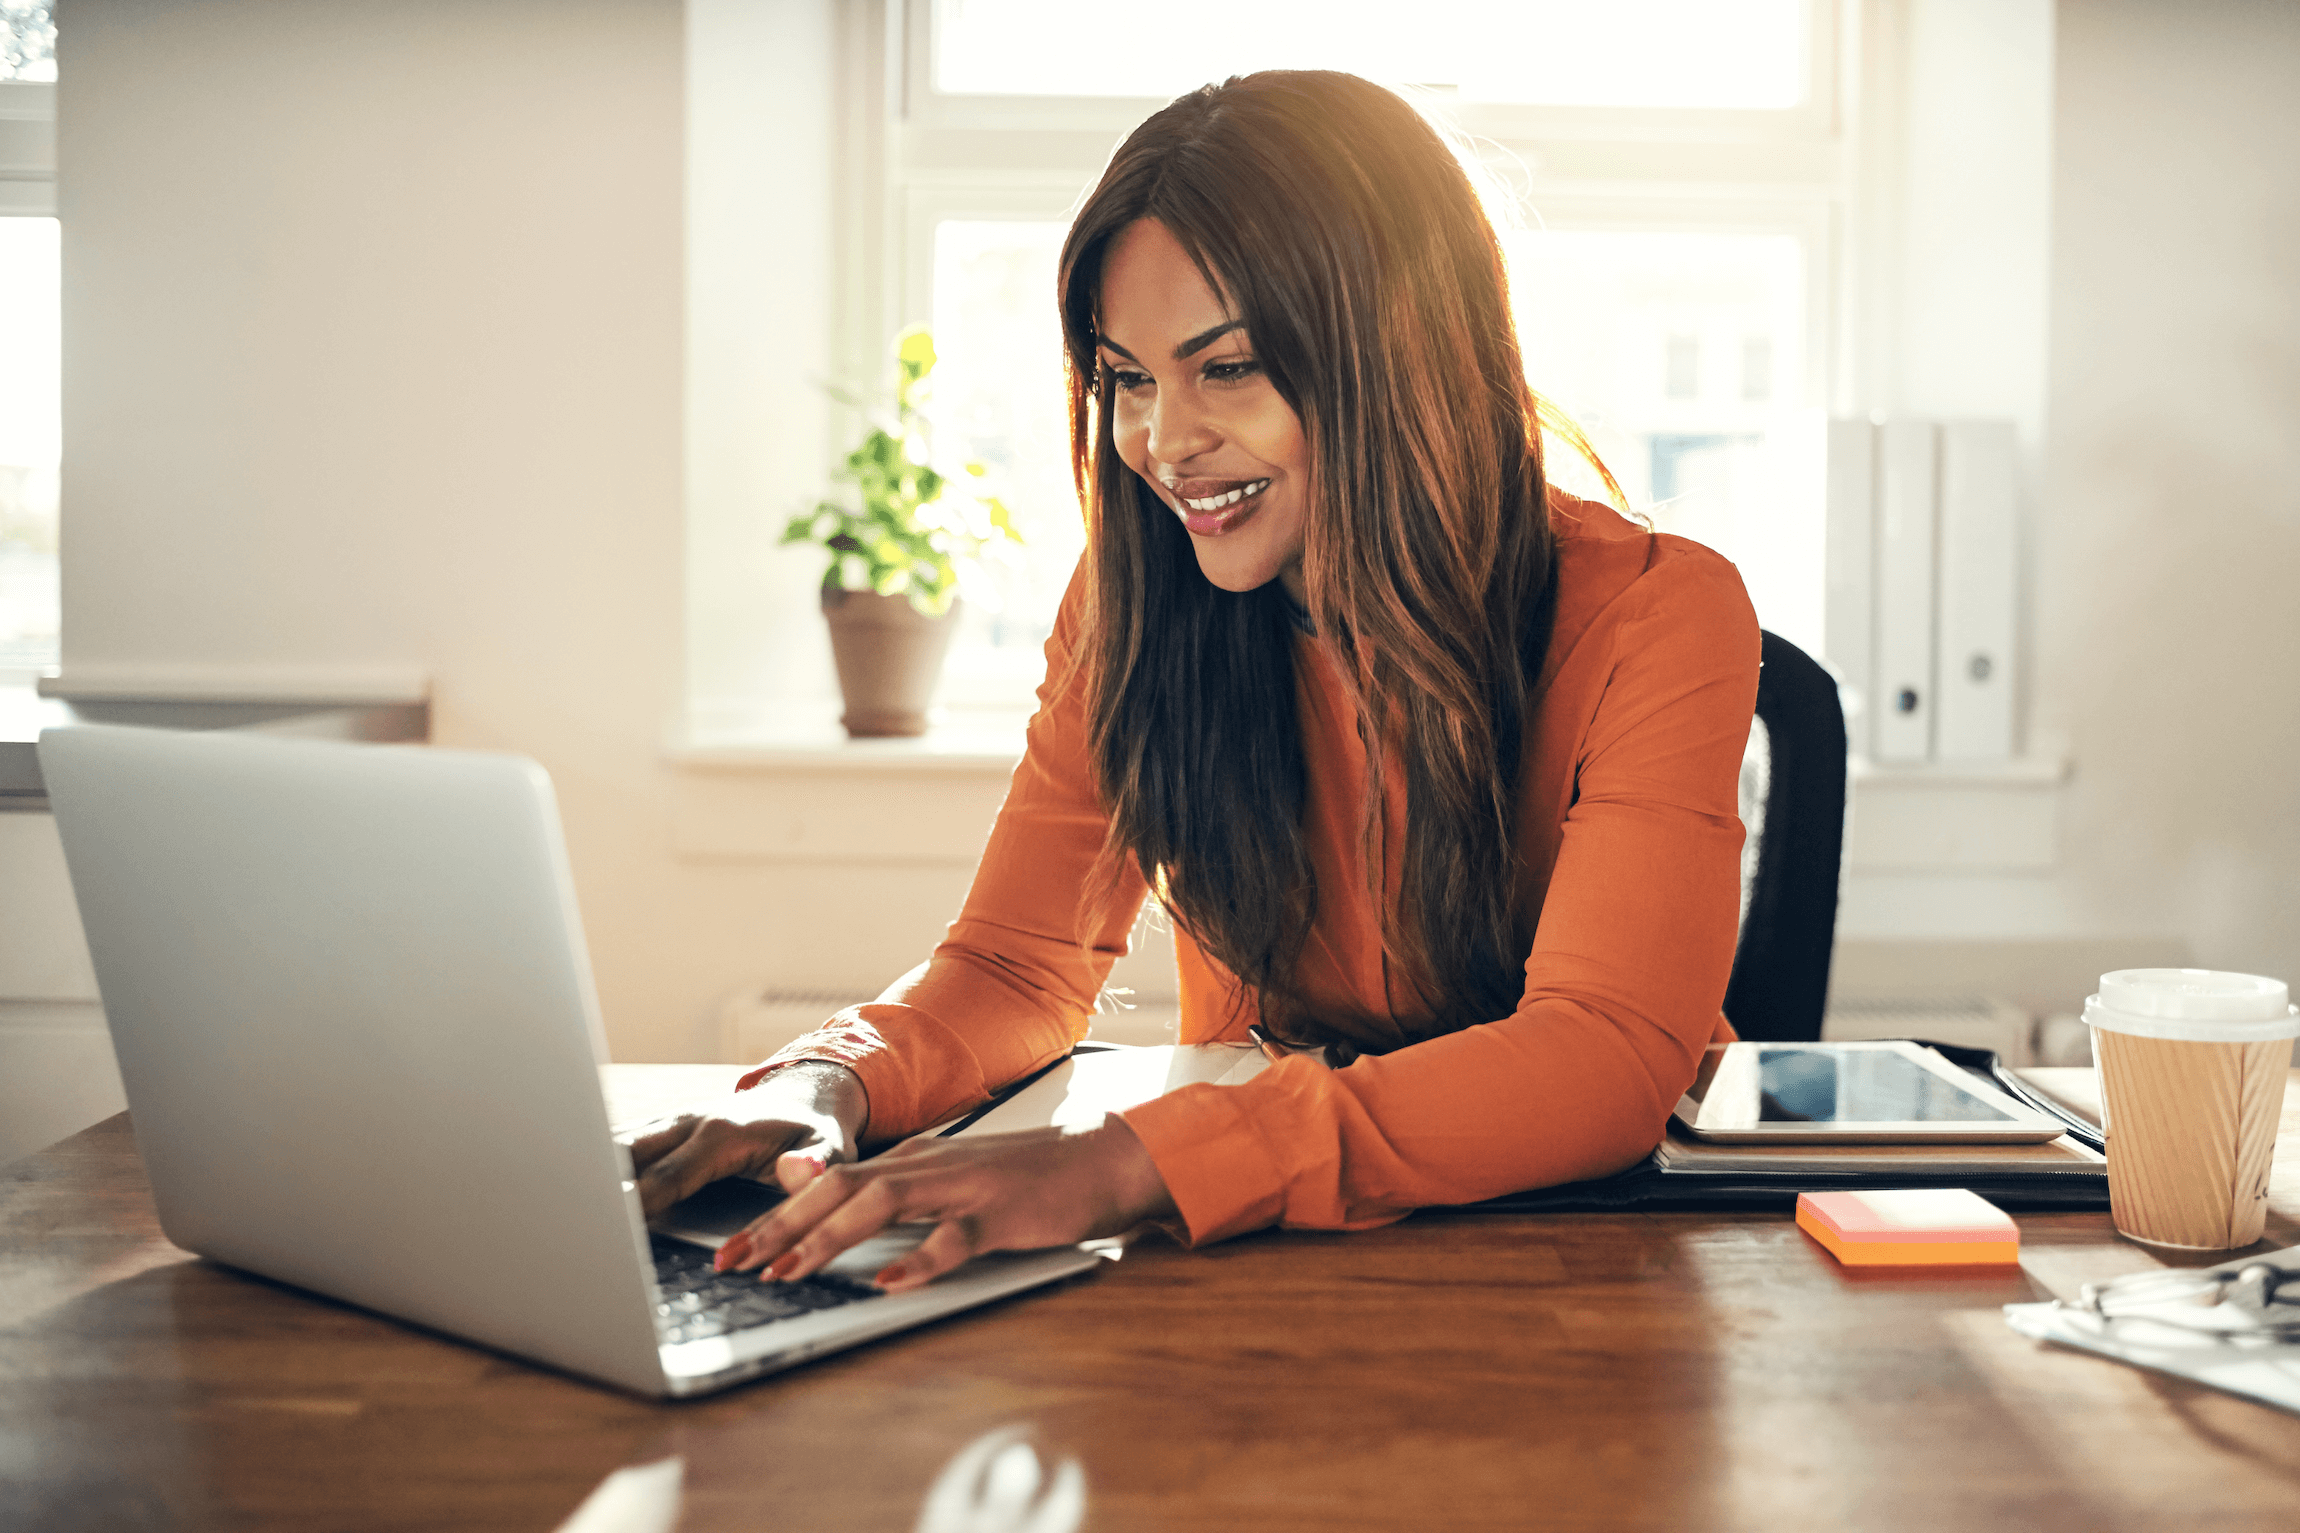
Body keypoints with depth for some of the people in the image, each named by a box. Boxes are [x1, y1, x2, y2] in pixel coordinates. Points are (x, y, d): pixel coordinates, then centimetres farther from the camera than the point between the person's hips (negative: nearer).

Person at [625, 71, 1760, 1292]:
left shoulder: (1655, 620, -17)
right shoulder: (1131, 605, -4)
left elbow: (1610, 1057, -29)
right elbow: (1016, 967, -1)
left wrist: (1130, 1164, -41)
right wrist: (828, 1084, -24)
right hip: (1266, 1257, 2)